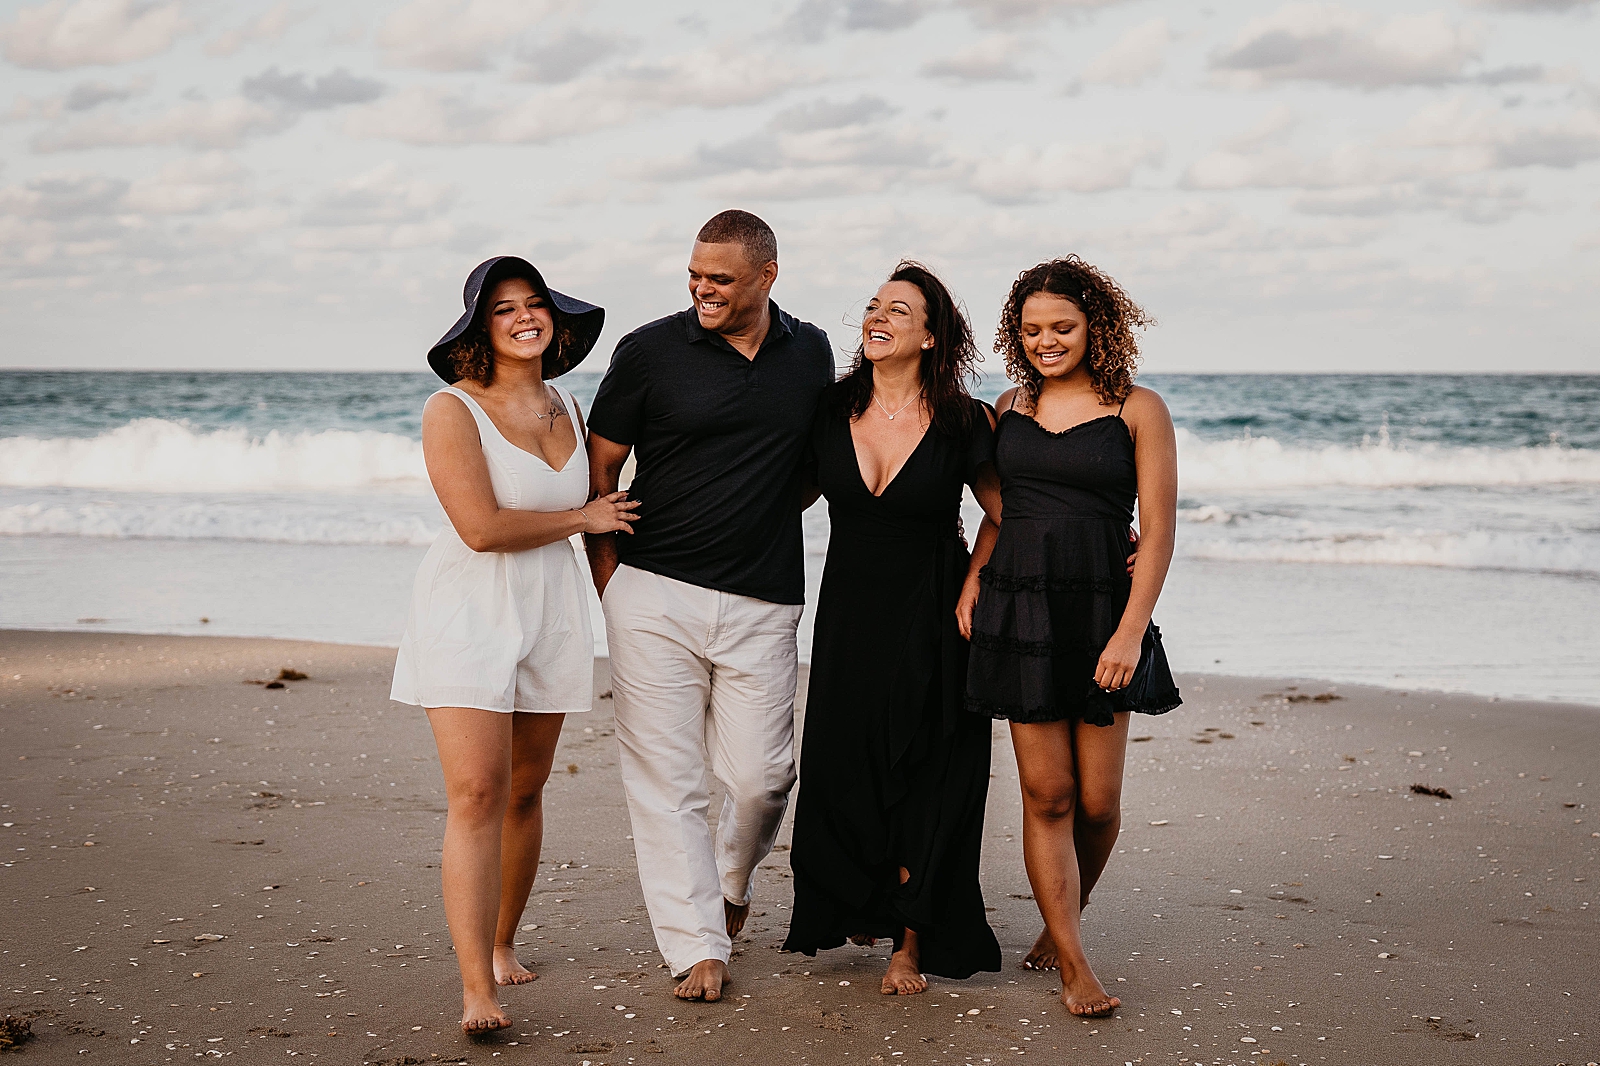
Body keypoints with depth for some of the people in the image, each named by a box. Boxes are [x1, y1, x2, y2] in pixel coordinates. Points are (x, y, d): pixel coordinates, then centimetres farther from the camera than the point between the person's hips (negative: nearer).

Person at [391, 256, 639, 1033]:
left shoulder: (566, 409, 10)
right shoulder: (452, 410, -9)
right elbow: (482, 527, -18)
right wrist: (584, 517, -8)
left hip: (549, 614, 6)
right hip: (468, 613, -6)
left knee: (524, 792, 11)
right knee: (477, 796, -13)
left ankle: (501, 943, 30)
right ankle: (476, 990, -14)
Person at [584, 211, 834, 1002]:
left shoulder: (811, 354, 7)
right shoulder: (650, 351, -3)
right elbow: (598, 470, 3)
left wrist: (766, 512, 9)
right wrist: (610, 581, -1)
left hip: (763, 604, 2)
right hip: (654, 596, -2)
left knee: (762, 774, 2)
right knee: (666, 779, -2)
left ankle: (732, 881, 33)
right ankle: (697, 945, 7)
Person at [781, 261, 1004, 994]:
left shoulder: (962, 424, -9)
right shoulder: (832, 411, -1)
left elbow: (1010, 511, -1)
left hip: (931, 622, -3)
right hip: (849, 616, 3)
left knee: (923, 782, 1)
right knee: (839, 766, 7)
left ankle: (909, 944, 14)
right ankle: (863, 904, 34)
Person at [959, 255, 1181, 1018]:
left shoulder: (1138, 410, -1)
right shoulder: (1011, 408, 11)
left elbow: (1158, 530, -5)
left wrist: (1131, 631, -13)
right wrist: (974, 576, 4)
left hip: (1101, 608, -2)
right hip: (1019, 606, 2)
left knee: (1098, 800, 0)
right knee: (1046, 794, -1)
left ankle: (1060, 924, 27)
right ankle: (1074, 968, 4)